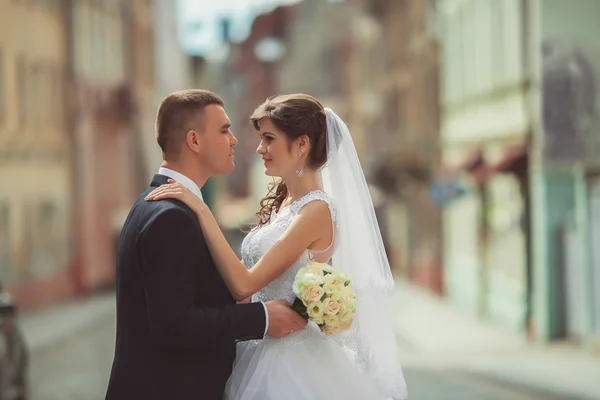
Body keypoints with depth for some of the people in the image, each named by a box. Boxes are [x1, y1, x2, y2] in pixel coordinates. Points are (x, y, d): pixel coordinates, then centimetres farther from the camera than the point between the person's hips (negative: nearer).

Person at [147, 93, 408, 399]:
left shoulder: (316, 210, -18)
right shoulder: (280, 201, 9)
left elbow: (244, 285, -23)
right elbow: (250, 284, 10)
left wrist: (201, 210, -23)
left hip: (290, 359, -8)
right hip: (261, 350, 8)